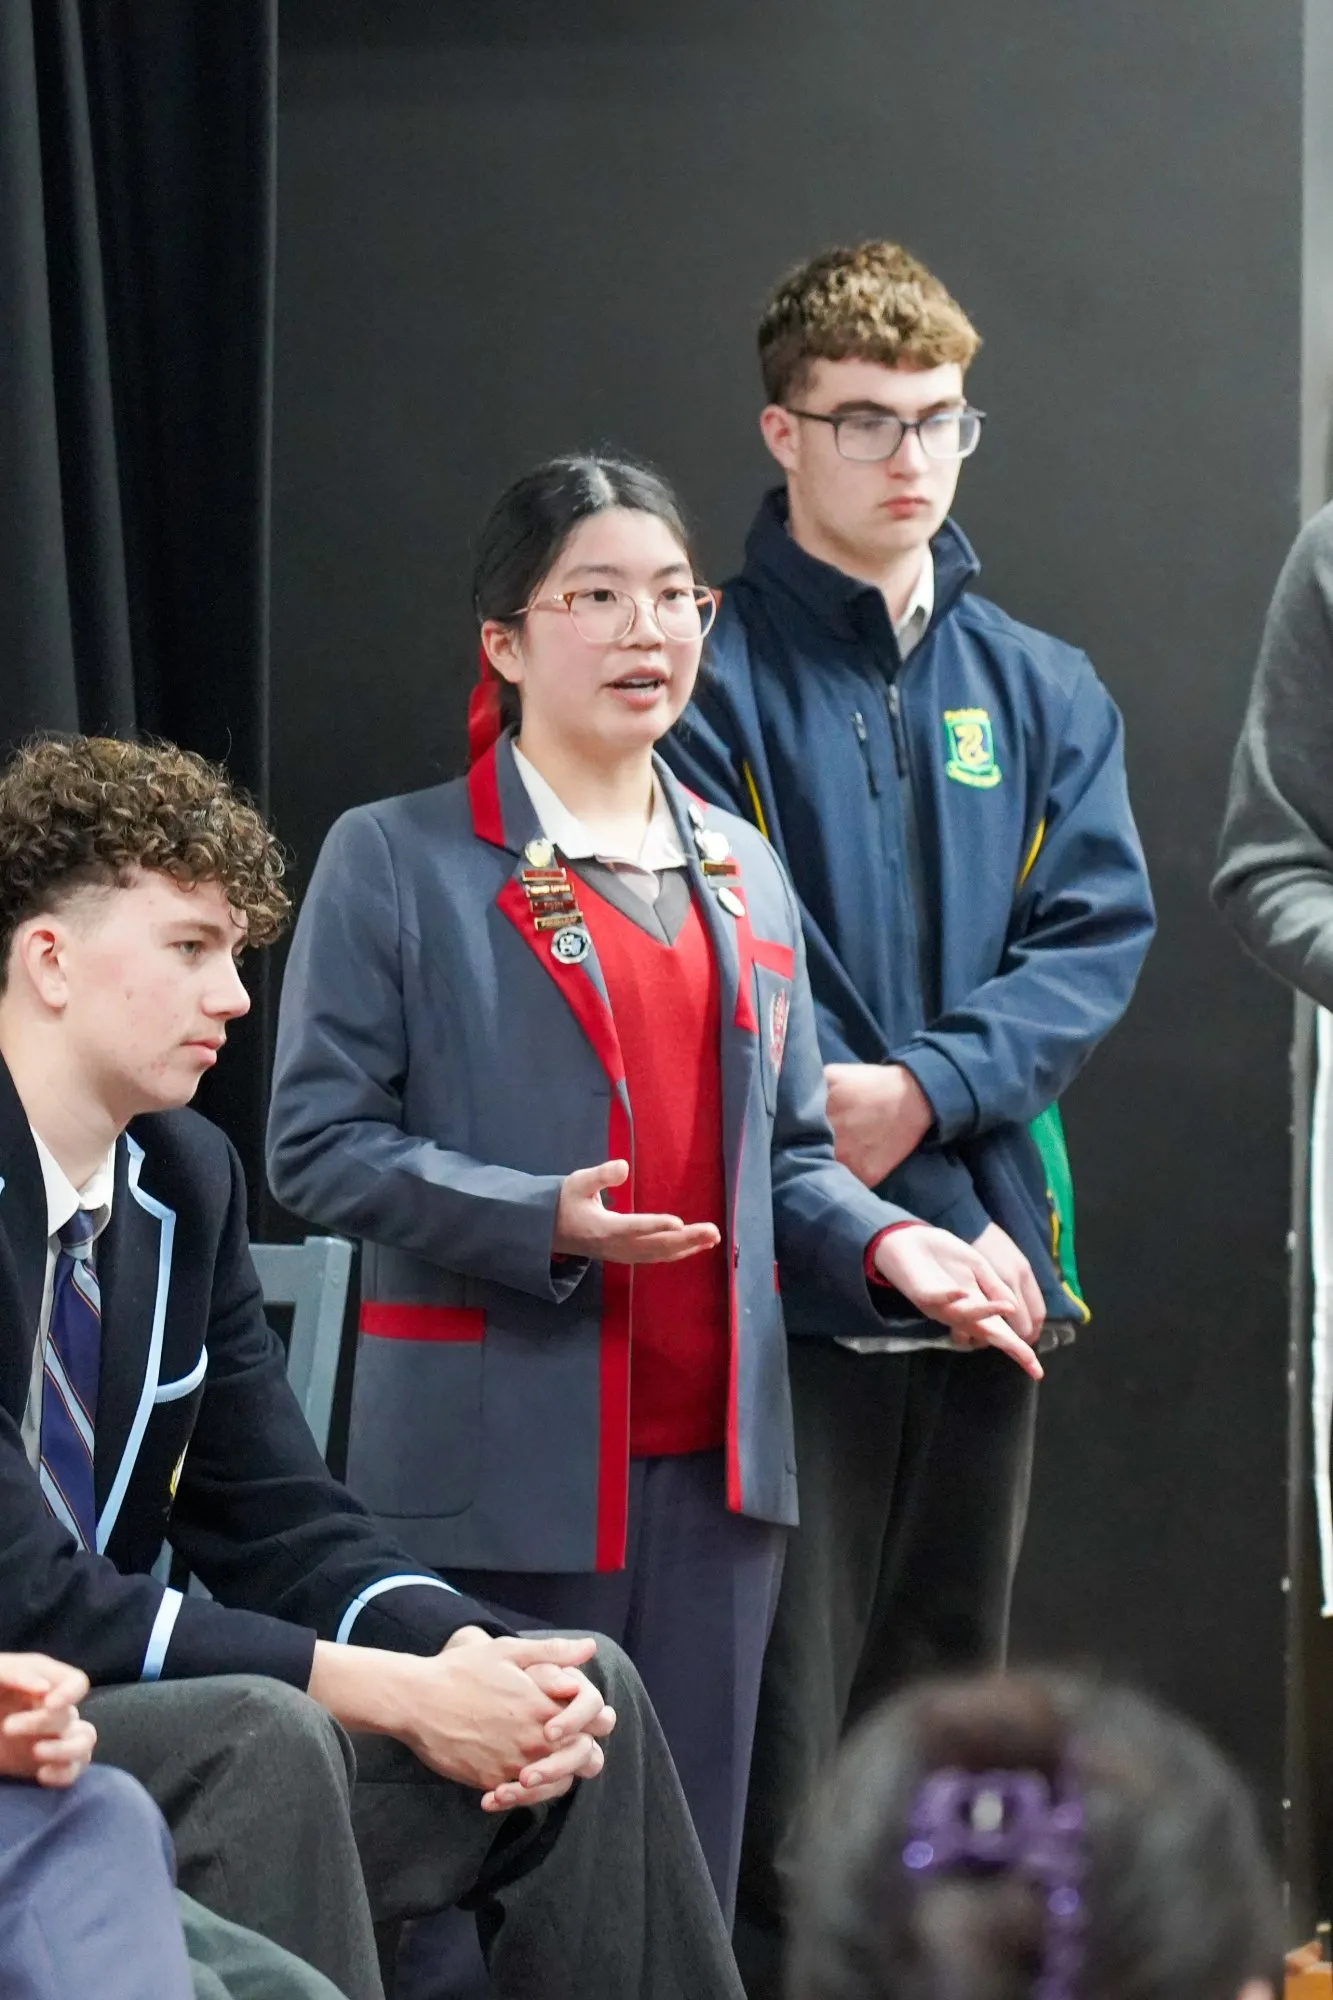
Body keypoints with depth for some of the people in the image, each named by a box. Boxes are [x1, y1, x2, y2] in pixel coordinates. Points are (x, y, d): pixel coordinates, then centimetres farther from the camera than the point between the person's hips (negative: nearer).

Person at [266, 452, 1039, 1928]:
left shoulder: (741, 868, 16)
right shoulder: (396, 863, -3)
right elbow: (316, 1143, -8)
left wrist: (885, 1246, -2)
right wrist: (546, 1223, -20)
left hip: (713, 1457, 6)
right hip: (504, 1462, -5)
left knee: (689, 1864, 9)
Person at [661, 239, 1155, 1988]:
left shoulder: (1044, 694, 12)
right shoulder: (715, 679, -3)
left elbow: (1098, 938, 3)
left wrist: (927, 1090, -14)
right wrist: (923, 1225, -15)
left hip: (991, 1247, 5)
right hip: (790, 1262, -5)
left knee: (947, 1686, 12)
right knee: (784, 1714, -7)